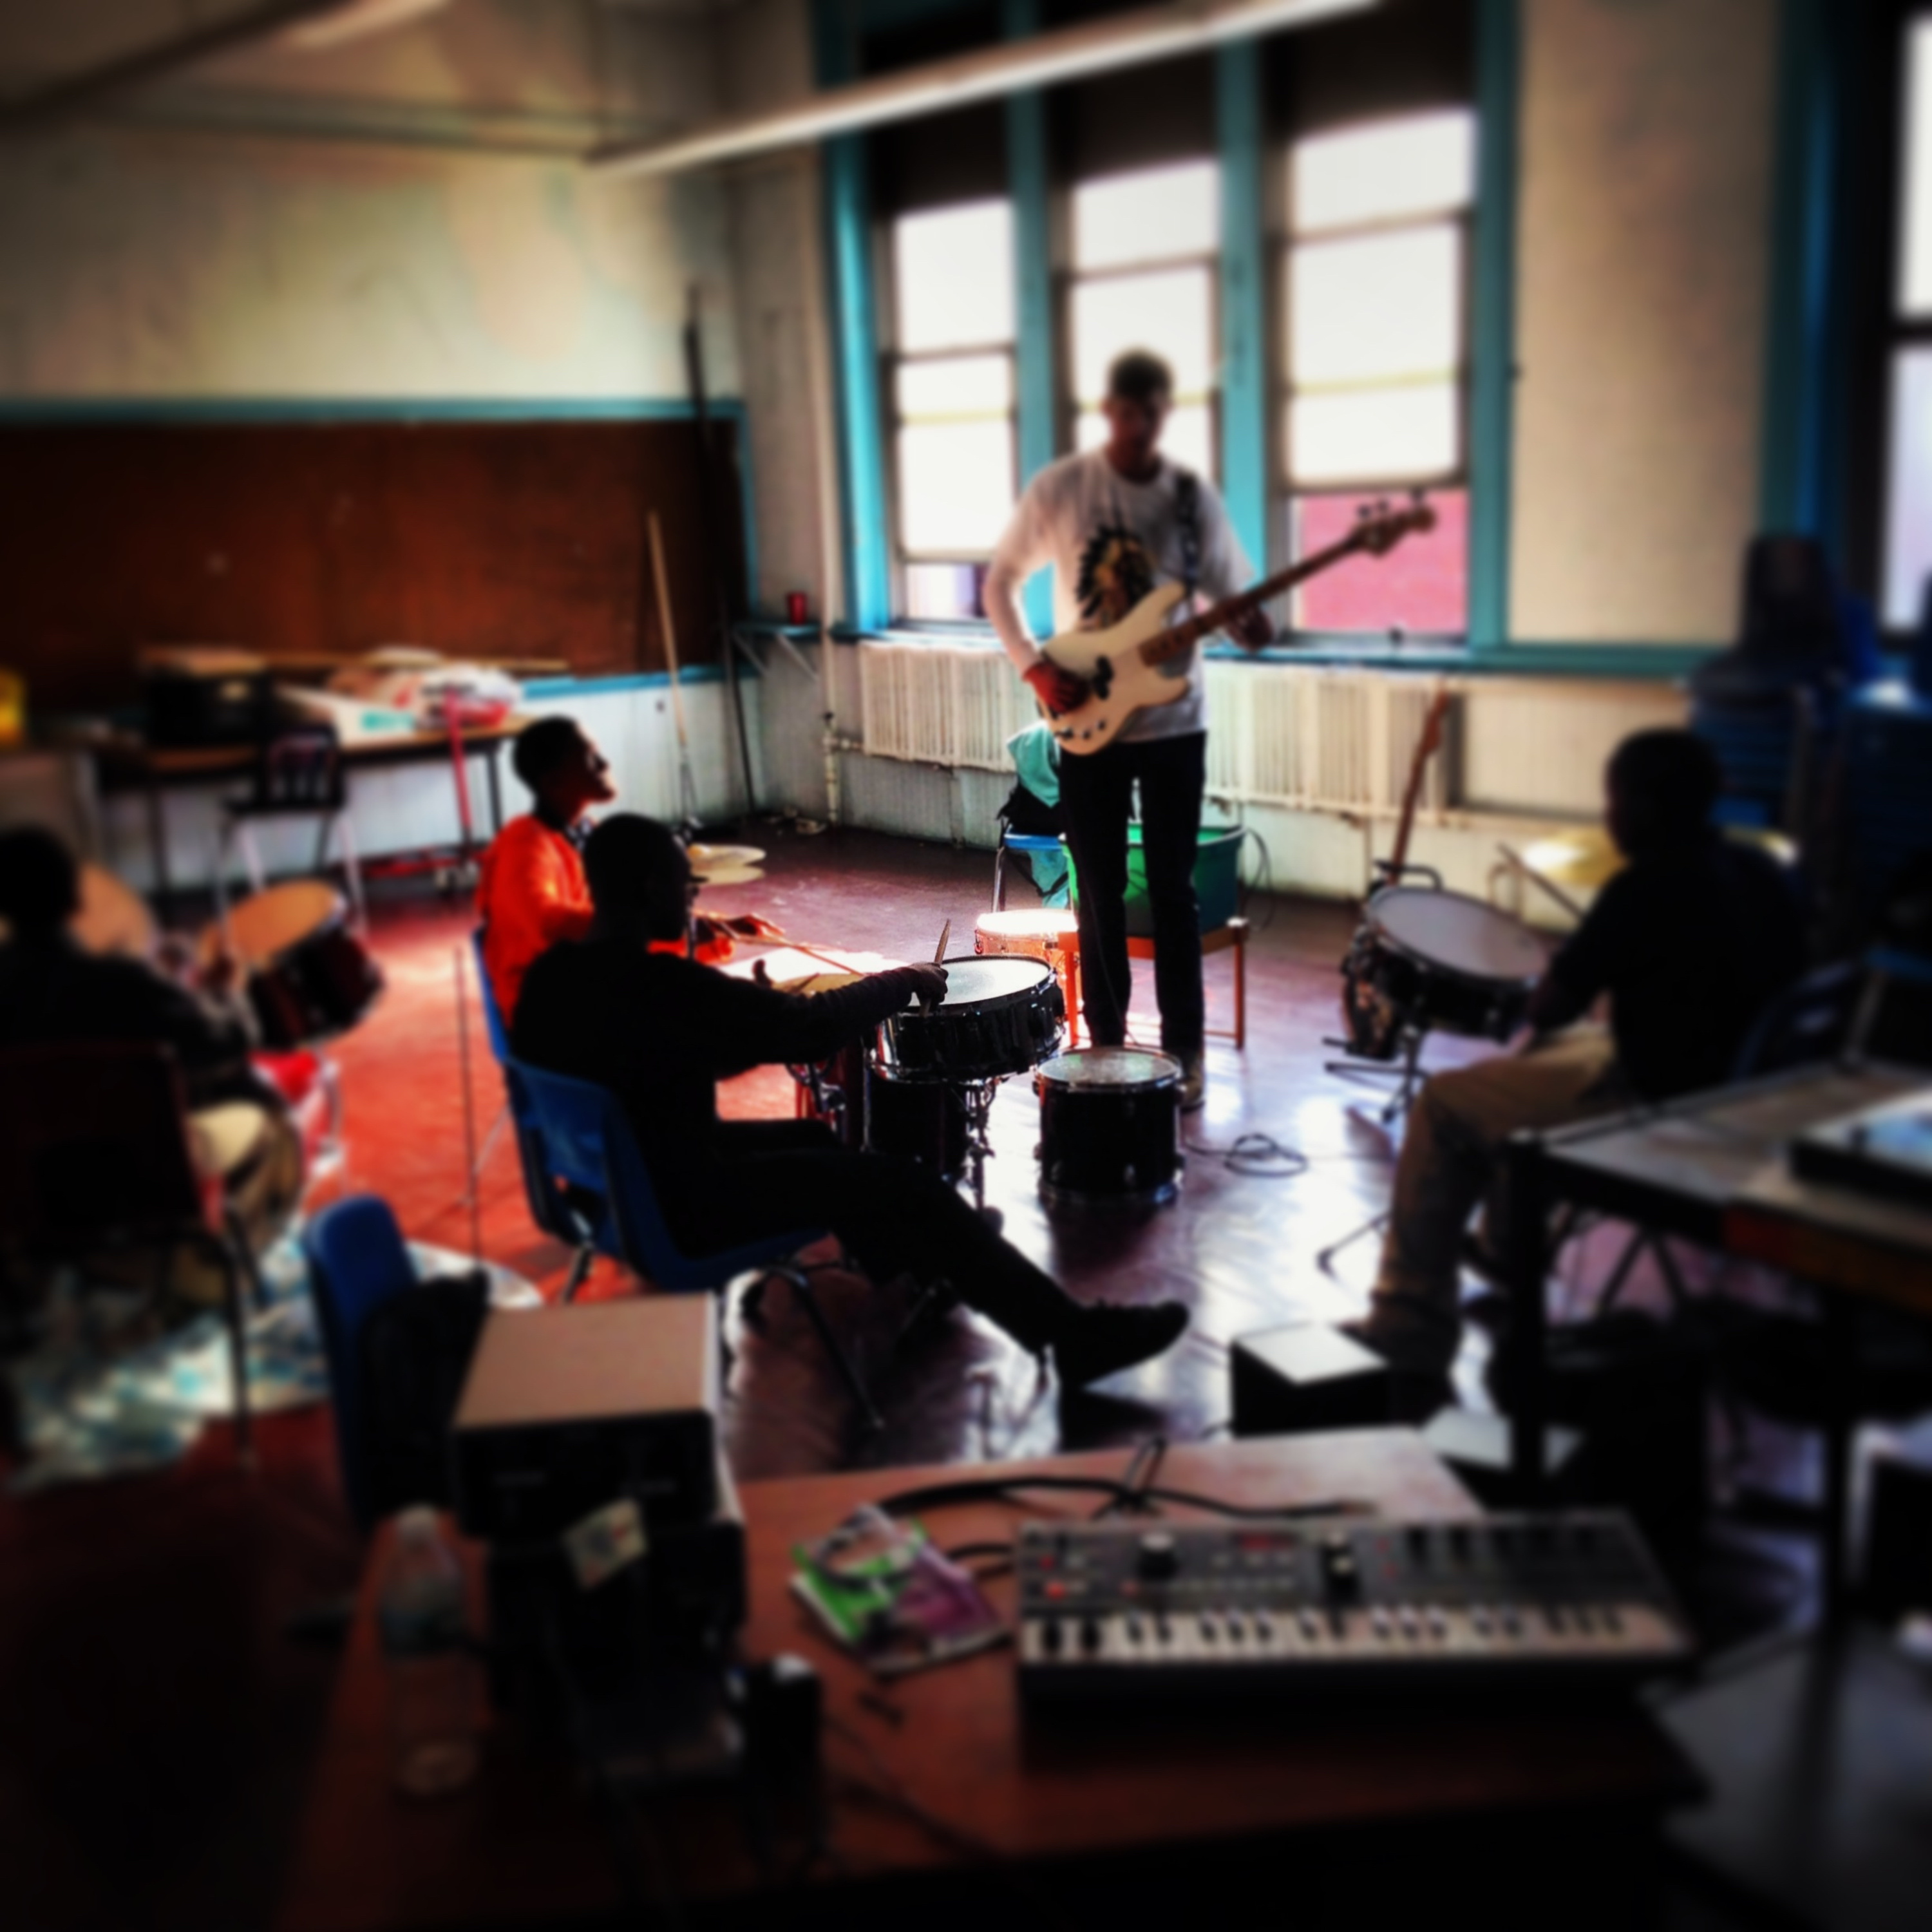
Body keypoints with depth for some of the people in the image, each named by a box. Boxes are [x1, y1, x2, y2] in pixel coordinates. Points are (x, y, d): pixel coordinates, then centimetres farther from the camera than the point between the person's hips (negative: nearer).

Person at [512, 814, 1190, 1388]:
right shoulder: (660, 984, -28)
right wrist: (903, 980, -6)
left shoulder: (547, 977, -2)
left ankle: (913, 1272, 50)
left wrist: (752, 1018, 9)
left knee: (812, 1137, 27)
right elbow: (808, 1027, -21)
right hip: (681, 1211, -9)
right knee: (906, 1186, -4)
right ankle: (1075, 1336, 3)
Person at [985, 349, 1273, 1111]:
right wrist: (1035, 667, -9)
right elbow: (1000, 582, 4)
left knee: (1173, 890, 5)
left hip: (1173, 723, 1)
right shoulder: (1059, 488, -3)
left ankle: (1184, 1052, 15)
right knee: (1100, 895, 6)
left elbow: (1229, 593, 5)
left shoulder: (1193, 496, 0)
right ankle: (1107, 1046, 20)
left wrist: (1249, 624, -19)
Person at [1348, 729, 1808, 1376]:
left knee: (1443, 1106, 1)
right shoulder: (1764, 873, 3)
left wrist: (1539, 1001, 7)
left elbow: (1551, 1008, -15)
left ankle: (1411, 1327, 6)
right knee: (1529, 1065, 30)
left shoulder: (1648, 888, -22)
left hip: (1660, 1105, -9)